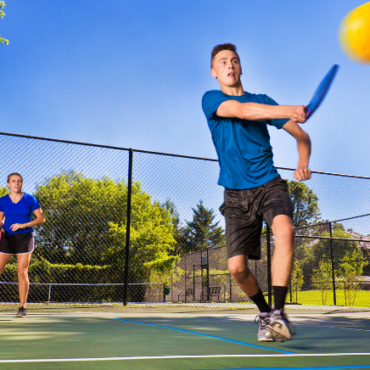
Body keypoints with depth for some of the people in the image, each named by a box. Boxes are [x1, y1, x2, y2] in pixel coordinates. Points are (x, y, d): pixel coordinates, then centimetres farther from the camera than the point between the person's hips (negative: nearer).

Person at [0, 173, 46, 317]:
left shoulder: (30, 199, -1)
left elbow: (41, 218, -2)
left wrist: (23, 225, -13)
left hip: (24, 238, -2)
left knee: (22, 272, -4)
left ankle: (22, 307, 6)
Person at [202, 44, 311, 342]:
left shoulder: (263, 101, 11)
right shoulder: (211, 100, 4)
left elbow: (301, 135, 11)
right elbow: (241, 110, -18)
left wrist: (303, 164, -10)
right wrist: (288, 110, -32)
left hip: (269, 185, 1)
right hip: (236, 195, 0)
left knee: (285, 230, -31)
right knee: (237, 267, -5)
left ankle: (278, 313, -24)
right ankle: (265, 312, 24)